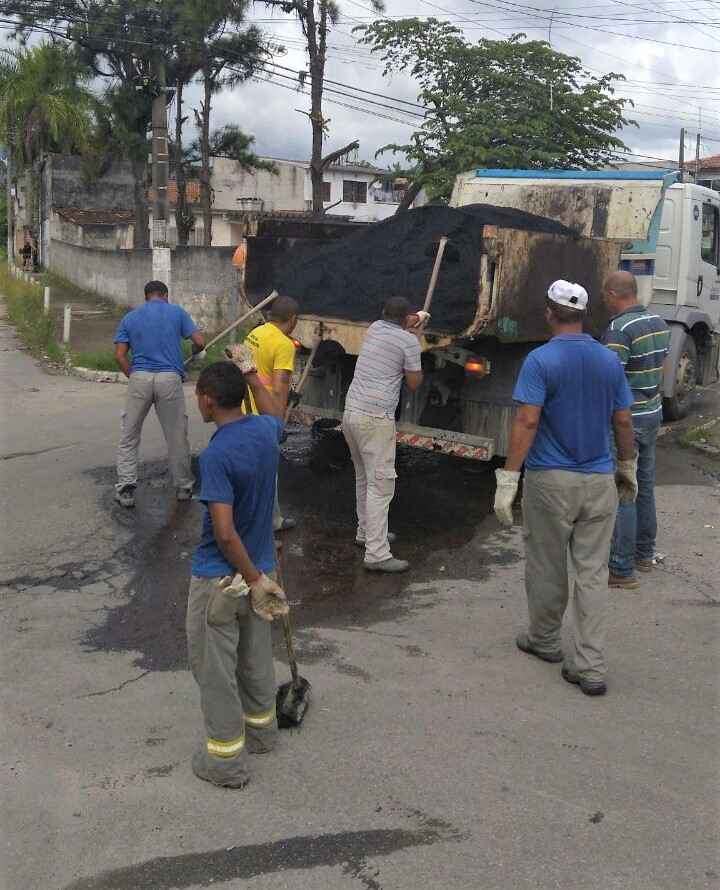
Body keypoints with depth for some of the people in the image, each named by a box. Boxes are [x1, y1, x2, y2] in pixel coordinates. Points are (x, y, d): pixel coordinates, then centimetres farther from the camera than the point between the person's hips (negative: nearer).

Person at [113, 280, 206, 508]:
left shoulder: (130, 318, 13)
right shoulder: (177, 312, 9)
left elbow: (120, 355, 5)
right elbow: (200, 342, 4)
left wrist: (134, 377, 14)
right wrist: (195, 353, 25)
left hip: (139, 378, 1)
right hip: (170, 378, -1)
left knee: (129, 436, 10)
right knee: (177, 437, 10)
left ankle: (126, 487, 2)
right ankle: (183, 488, 21)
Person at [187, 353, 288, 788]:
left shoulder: (216, 455, -26)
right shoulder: (266, 431, -5)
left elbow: (225, 533, -29)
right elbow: (276, 412, 23)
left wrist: (254, 579, -19)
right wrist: (251, 372, 31)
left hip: (220, 578, -7)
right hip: (259, 565, 7)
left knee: (215, 668, 9)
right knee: (256, 658, 24)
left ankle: (226, 760, 20)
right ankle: (262, 730, 42)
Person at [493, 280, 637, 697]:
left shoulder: (541, 361, -10)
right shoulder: (610, 361, 5)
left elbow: (527, 421, -17)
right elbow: (624, 422, 9)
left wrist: (507, 480, -15)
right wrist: (628, 469, 22)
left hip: (551, 481, -4)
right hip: (600, 482, 4)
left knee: (547, 568, 13)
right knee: (593, 573, 5)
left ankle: (544, 641, 31)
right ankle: (590, 666, 5)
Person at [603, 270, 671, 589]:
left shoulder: (620, 329, -20)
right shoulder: (659, 323, 7)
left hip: (626, 419, -9)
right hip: (653, 414, 9)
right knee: (644, 487, 19)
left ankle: (622, 569, 2)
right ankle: (644, 554, 32)